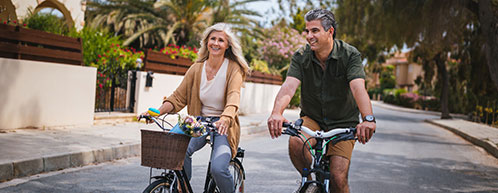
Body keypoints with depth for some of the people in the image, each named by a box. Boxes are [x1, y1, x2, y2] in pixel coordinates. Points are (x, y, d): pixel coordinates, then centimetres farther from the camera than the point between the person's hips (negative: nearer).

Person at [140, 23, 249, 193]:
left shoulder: (233, 69, -5)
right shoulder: (196, 68, 4)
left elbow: (233, 98, -22)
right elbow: (178, 97, 3)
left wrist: (225, 118, -43)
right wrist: (157, 112, -15)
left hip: (223, 126, -3)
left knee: (218, 168, -25)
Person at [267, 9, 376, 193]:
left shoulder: (350, 55, -13)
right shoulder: (301, 56, -8)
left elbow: (358, 87, -29)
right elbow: (289, 85, -24)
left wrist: (368, 119, -48)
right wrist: (276, 112, -45)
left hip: (343, 124, -2)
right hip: (311, 119, 2)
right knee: (295, 142, -30)